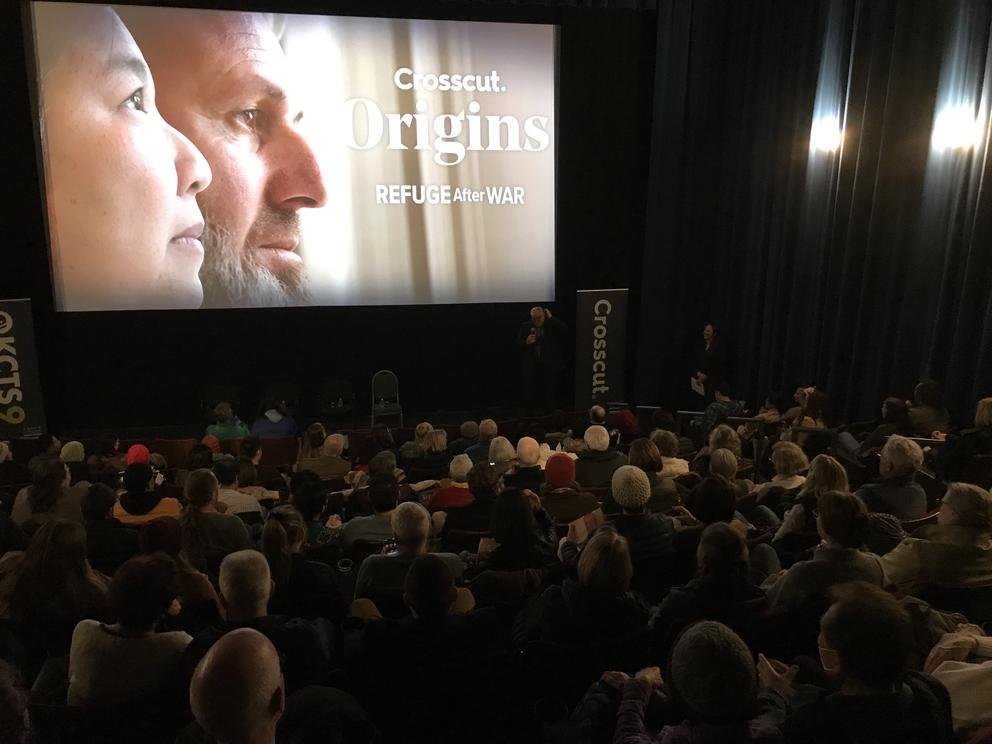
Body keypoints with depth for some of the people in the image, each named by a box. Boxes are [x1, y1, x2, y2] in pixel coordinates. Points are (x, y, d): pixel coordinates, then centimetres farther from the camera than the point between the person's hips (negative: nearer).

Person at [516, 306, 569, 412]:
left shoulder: (552, 326, 3)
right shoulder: (524, 327, 7)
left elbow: (565, 330, -16)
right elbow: (517, 344, 6)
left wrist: (551, 318, -11)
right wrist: (526, 342, -15)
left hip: (549, 367, -1)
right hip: (530, 368, 1)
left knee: (550, 395, 3)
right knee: (531, 395, 3)